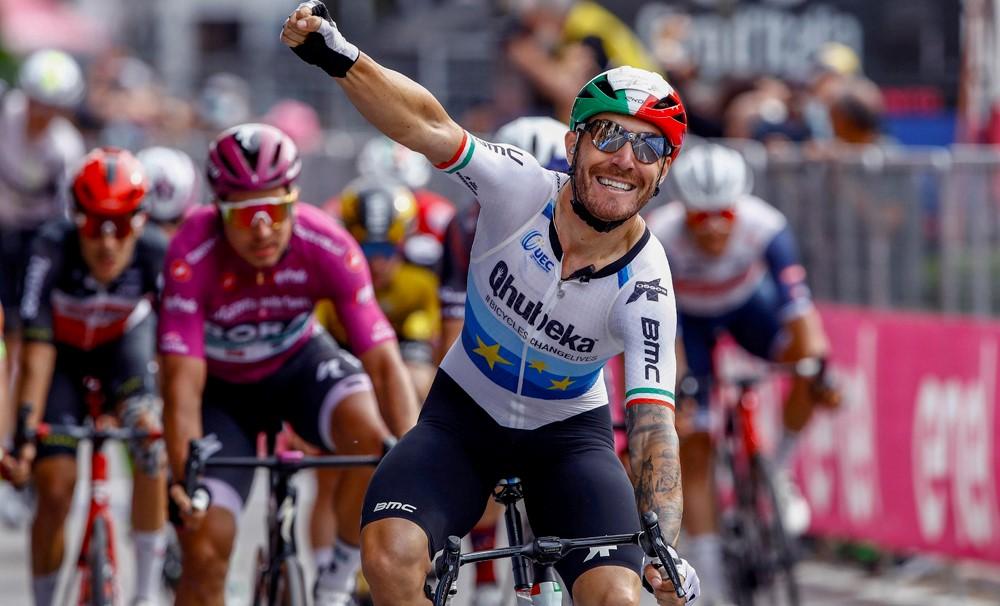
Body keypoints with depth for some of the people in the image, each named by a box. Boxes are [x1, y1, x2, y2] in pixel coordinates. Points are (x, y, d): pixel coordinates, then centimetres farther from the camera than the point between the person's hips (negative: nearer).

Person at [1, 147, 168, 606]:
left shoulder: (157, 255, -31)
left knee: (149, 438, -23)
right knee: (55, 490, -13)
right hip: (64, 354, -1)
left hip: (123, 344, 1)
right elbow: (37, 351, -35)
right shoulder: (53, 249, -35)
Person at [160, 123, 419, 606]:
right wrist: (185, 476, -50)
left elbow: (382, 361, -31)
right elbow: (183, 383, -35)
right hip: (222, 387, -1)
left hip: (300, 364, 1)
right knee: (204, 551, -13)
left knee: (372, 435, -30)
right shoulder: (192, 256, -33)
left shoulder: (328, 247, -29)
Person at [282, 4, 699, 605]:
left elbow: (653, 423, -29)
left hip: (568, 431, 0)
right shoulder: (522, 189, -22)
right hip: (465, 413, 0)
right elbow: (427, 125, -35)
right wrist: (338, 56, -52)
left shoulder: (644, 287, -23)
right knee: (390, 555, -26)